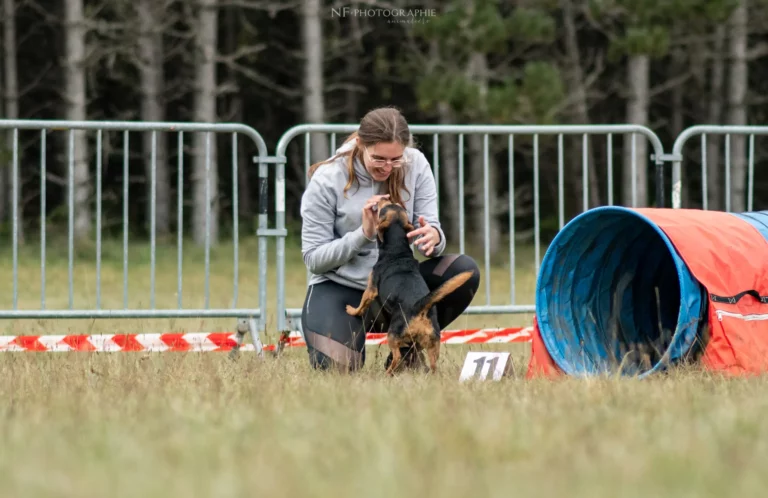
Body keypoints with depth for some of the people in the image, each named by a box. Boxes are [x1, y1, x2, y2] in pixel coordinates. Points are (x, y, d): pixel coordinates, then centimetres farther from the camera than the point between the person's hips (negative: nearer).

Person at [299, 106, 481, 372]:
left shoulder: (416, 165, -6)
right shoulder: (327, 180, -14)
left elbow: (430, 230, -7)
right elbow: (313, 258, -11)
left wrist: (433, 238, -33)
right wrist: (364, 233, -25)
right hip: (338, 288, -3)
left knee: (465, 270, -22)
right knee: (335, 369, -29)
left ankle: (406, 356, -5)